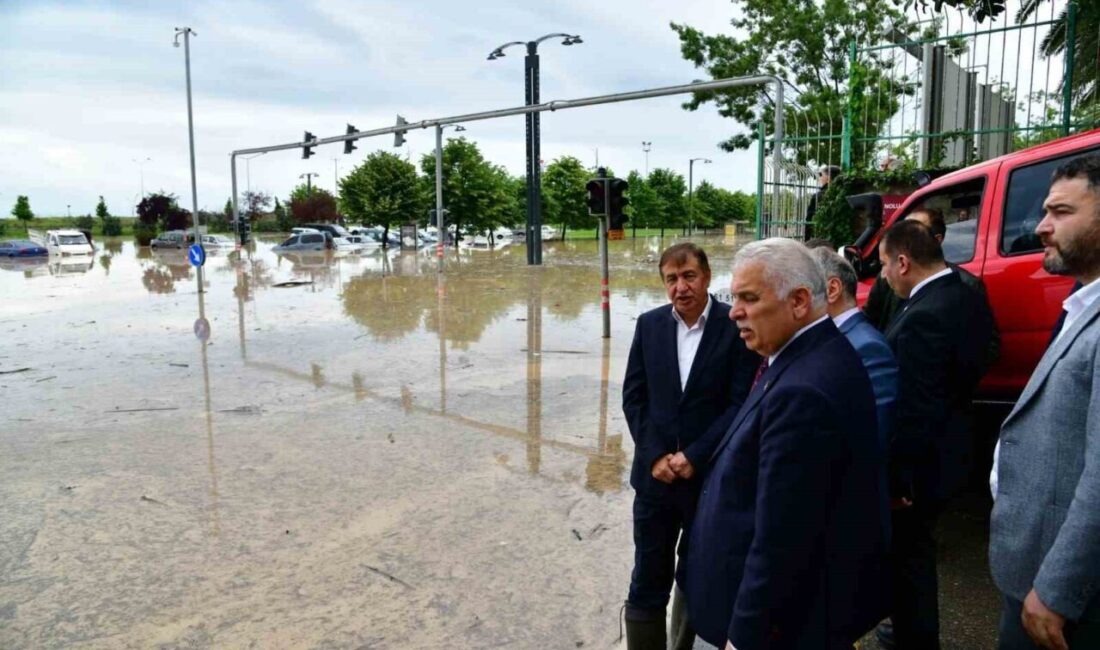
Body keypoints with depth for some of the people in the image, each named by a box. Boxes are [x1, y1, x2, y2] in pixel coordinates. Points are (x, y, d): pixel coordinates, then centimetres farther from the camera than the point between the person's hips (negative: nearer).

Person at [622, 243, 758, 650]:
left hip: (711, 479, -2)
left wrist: (694, 457, -15)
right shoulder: (649, 324, 3)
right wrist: (655, 456, -9)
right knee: (647, 585, 9)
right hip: (655, 476, 2)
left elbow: (742, 404, -11)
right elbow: (633, 396, 2)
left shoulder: (737, 326, -8)